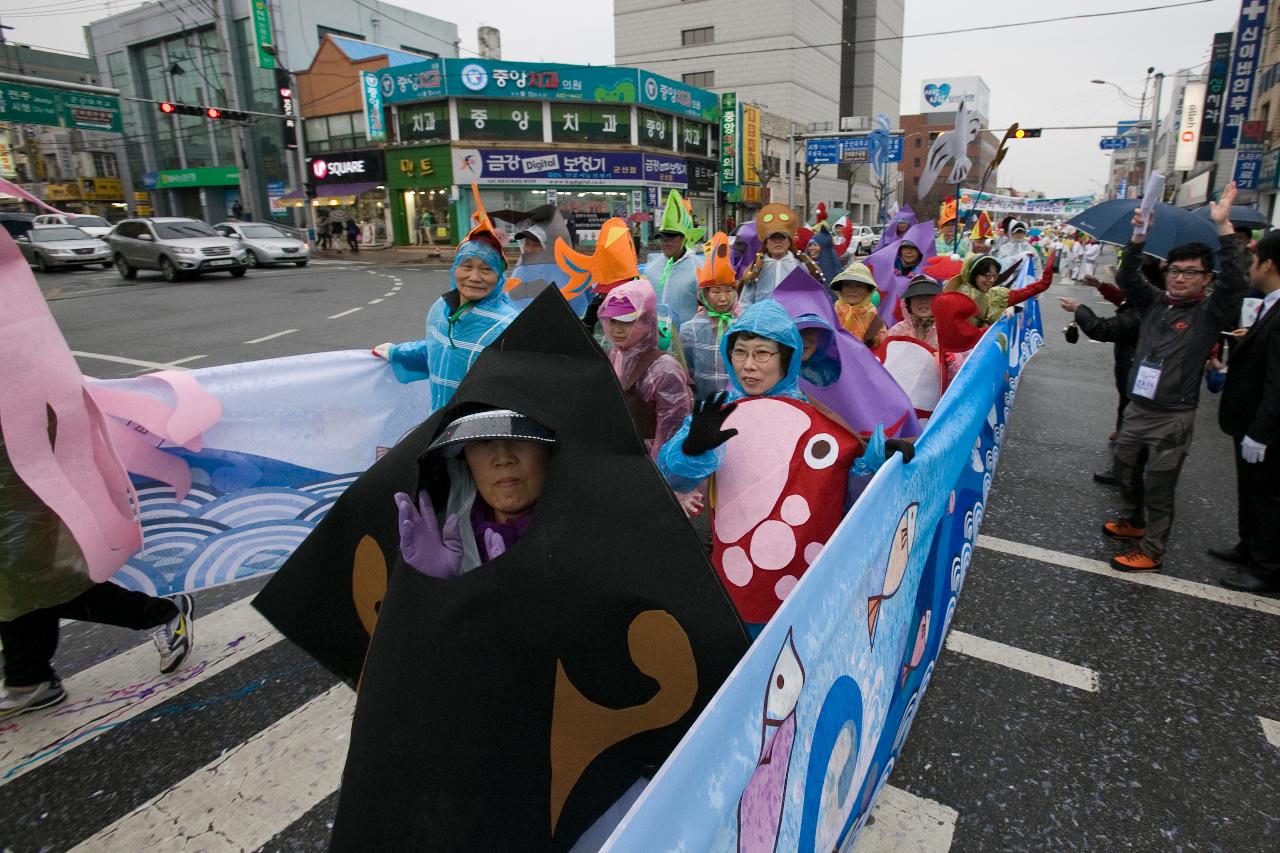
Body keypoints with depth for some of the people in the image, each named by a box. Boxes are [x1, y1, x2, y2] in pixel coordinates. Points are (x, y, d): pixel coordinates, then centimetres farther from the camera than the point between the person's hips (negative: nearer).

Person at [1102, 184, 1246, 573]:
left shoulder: (1209, 313, -7)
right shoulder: (1154, 302, 6)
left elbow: (1235, 281, -23)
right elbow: (1127, 277, -3)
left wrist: (1223, 226, -25)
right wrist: (1139, 236, -17)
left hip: (1173, 417, -5)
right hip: (1137, 409, 5)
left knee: (1158, 486, 1)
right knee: (1126, 469, 19)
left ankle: (1150, 551, 12)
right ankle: (1132, 521, 41)